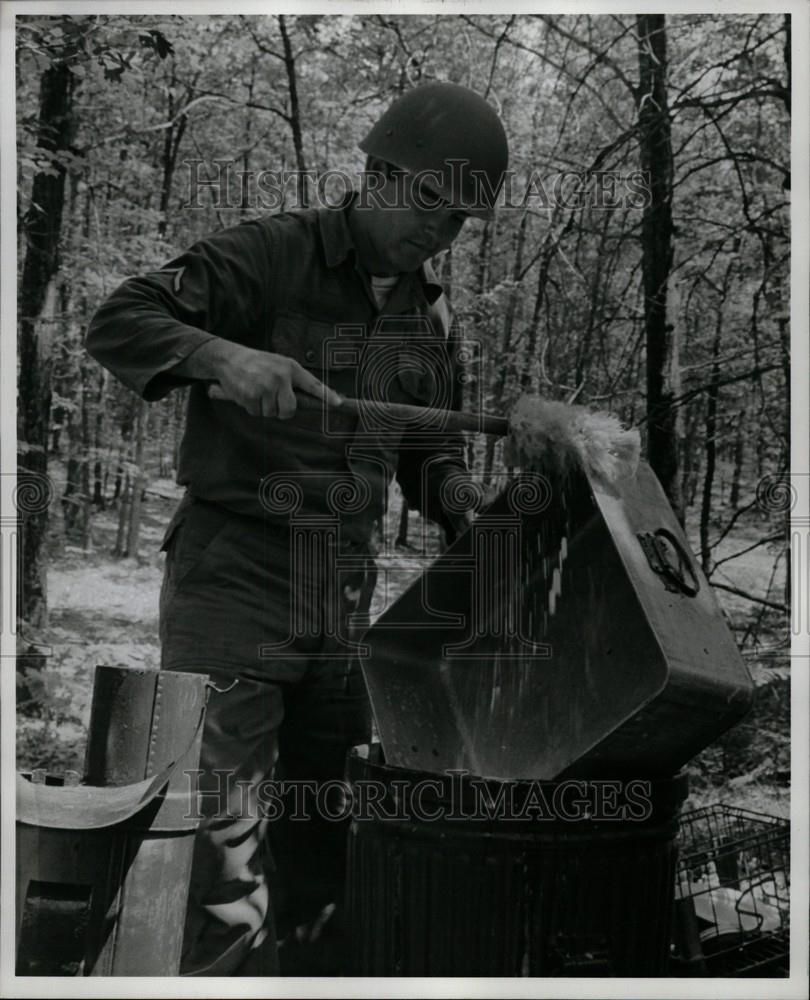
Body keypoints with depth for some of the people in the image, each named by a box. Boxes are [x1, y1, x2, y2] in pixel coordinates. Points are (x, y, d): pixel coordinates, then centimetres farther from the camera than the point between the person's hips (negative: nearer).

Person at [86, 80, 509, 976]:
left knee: (325, 821, 15)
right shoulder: (267, 256, -9)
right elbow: (117, 323, -15)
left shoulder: (428, 308, 11)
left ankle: (303, 963, 33)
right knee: (225, 830, -10)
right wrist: (224, 354, -32)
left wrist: (460, 507, -1)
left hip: (344, 589, 7)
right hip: (233, 571, -6)